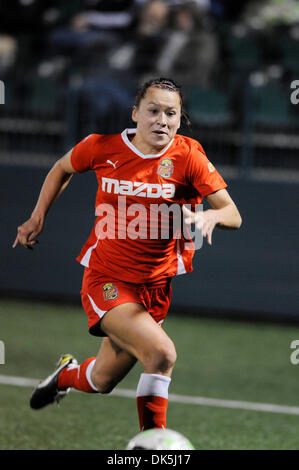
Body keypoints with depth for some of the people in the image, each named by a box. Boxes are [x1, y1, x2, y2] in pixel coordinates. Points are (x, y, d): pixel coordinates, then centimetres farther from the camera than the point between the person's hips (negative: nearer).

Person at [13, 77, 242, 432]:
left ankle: (67, 375, 50)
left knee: (101, 382, 13)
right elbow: (63, 169, 14)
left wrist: (211, 216, -34)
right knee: (161, 353, -26)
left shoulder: (188, 156, -10)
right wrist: (37, 218, 10)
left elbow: (233, 215, -12)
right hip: (105, 280, -3)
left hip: (155, 286, 3)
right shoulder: (104, 147, -9)